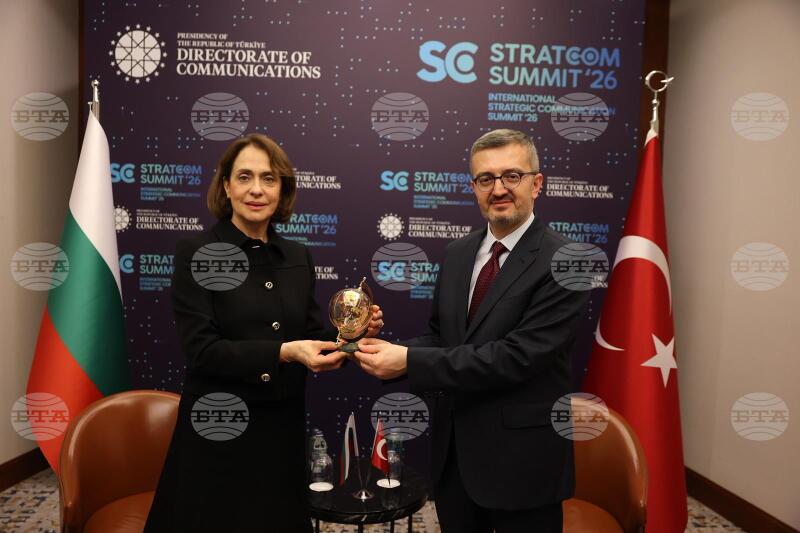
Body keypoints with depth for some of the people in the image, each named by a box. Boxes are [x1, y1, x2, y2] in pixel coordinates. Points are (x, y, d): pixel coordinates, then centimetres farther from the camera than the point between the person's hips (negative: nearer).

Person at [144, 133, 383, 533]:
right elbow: (201, 350, -15)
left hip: (283, 429, 5)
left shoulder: (298, 257, 4)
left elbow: (311, 338, 7)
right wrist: (282, 352, -25)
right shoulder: (196, 254, -9)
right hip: (217, 433, -4)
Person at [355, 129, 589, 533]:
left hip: (521, 457, -5)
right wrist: (392, 353, -11)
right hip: (453, 449, 6)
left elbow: (516, 356, -24)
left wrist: (409, 362, -25)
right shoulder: (457, 253, 5)